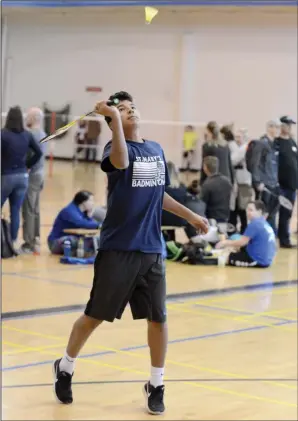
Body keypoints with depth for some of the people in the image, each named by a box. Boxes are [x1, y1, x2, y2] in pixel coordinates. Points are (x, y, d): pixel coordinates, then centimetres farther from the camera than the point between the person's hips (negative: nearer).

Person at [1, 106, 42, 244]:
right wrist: (27, 165, 10)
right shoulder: (27, 135, 1)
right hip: (22, 177, 4)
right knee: (15, 212, 8)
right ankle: (13, 242, 10)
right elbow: (39, 152, 5)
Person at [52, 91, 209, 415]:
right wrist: (114, 118, -39)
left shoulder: (157, 150, 11)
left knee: (158, 319, 4)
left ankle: (156, 386, 20)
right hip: (117, 250, -5)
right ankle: (65, 368, 28)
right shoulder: (116, 147, -8)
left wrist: (190, 216, 26)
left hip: (152, 251, 5)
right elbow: (121, 162, -35)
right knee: (95, 316, 5)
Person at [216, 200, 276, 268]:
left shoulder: (255, 224, -14)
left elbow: (242, 242, -12)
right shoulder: (265, 224, 14)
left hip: (258, 260, -9)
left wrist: (226, 243, 1)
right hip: (266, 260, 10)